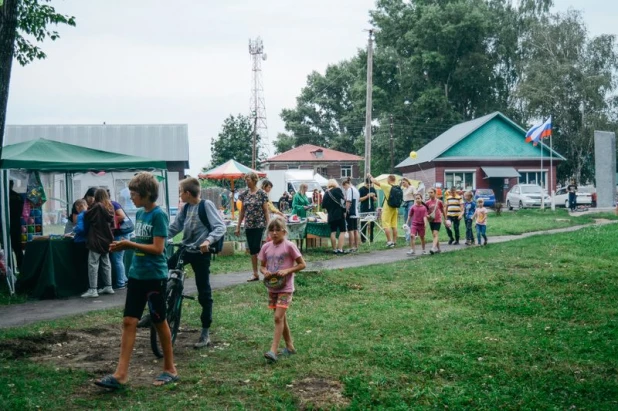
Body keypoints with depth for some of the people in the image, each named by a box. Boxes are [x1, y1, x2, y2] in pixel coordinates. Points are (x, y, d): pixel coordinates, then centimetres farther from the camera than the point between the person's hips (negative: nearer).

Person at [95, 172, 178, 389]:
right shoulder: (140, 214, 10)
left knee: (159, 322, 4)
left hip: (154, 276, -7)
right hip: (136, 274, 7)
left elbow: (157, 248, -19)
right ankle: (121, 374, 2)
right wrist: (124, 246, 0)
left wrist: (129, 244, -16)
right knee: (129, 322, 2)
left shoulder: (159, 215, -14)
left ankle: (170, 369, 19)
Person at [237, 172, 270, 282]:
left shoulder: (262, 194, -6)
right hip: (248, 226, 5)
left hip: (259, 225, -5)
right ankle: (255, 274, 11)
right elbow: (242, 211, 12)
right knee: (252, 250, 5)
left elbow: (266, 211, -5)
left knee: (257, 248, -11)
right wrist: (238, 226, 10)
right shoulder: (244, 194, 7)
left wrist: (268, 226, -11)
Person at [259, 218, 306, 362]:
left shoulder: (289, 246, -11)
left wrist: (287, 270, -19)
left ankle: (273, 351, -15)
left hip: (285, 288, -6)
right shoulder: (267, 247, 4)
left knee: (278, 318, -14)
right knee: (281, 318, 14)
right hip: (272, 288, 6)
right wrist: (265, 272, -9)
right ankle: (290, 346, 28)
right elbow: (262, 266, 13)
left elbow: (302, 264, -6)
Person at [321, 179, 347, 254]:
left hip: (331, 215, 5)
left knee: (333, 232, 7)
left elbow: (323, 205, 12)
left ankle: (334, 249, 6)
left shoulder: (326, 193, 9)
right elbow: (343, 200, -4)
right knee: (342, 231, -2)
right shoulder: (337, 190, -4)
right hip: (339, 214, -5)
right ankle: (340, 249, -11)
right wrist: (344, 211, 6)